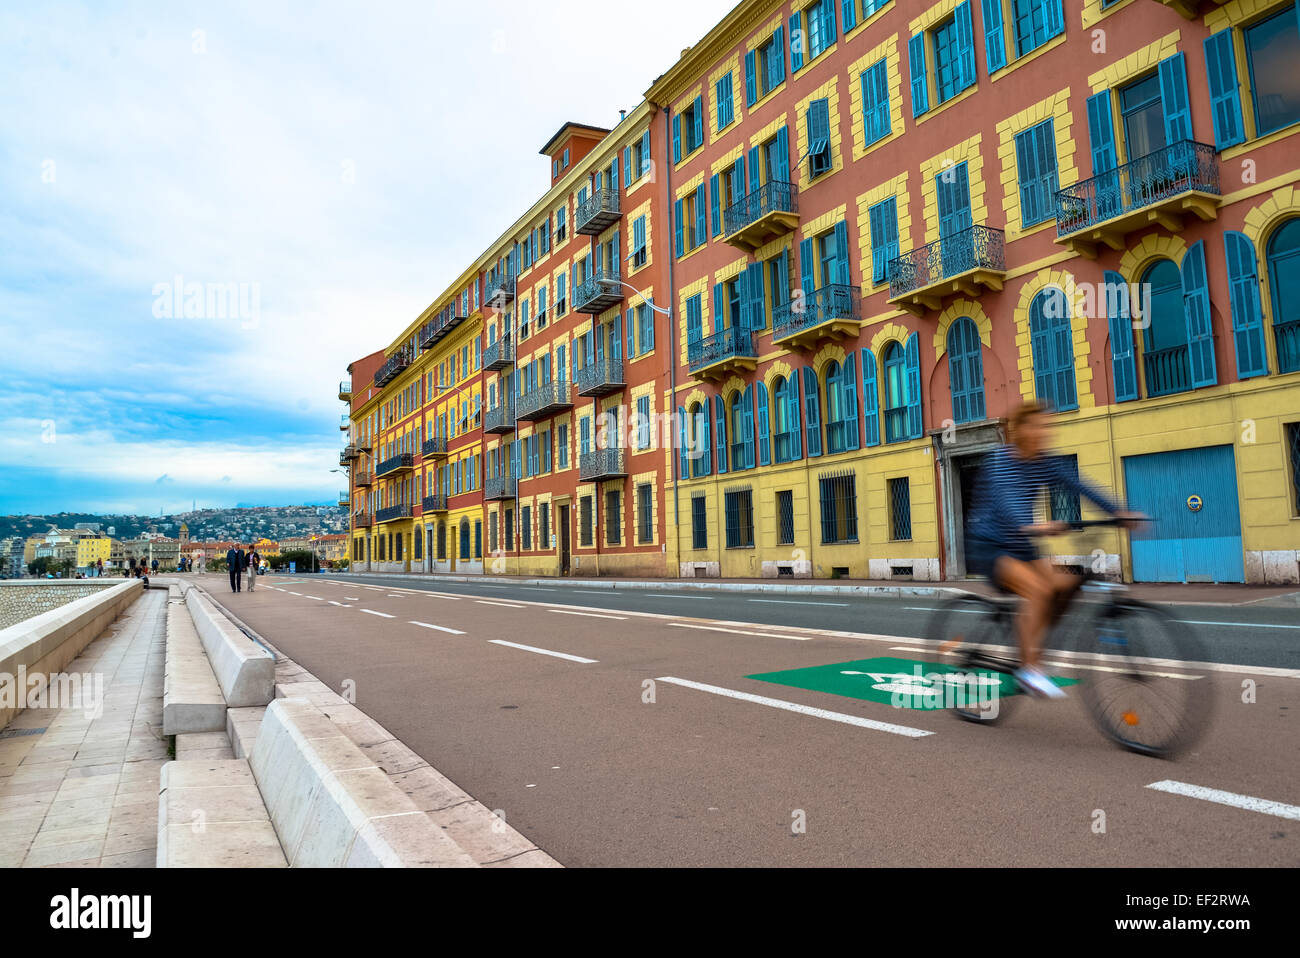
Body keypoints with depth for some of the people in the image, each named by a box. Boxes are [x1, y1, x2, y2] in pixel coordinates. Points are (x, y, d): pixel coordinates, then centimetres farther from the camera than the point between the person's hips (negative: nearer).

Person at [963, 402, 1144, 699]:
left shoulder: (1045, 462, 4)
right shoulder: (999, 459, -17)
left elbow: (1078, 487, -5)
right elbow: (1005, 499, -34)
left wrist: (1118, 512, -20)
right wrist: (1031, 527, -52)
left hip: (1019, 545, 7)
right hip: (986, 547, -7)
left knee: (1066, 584, -12)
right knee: (1038, 588, -27)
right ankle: (1029, 669, -18)